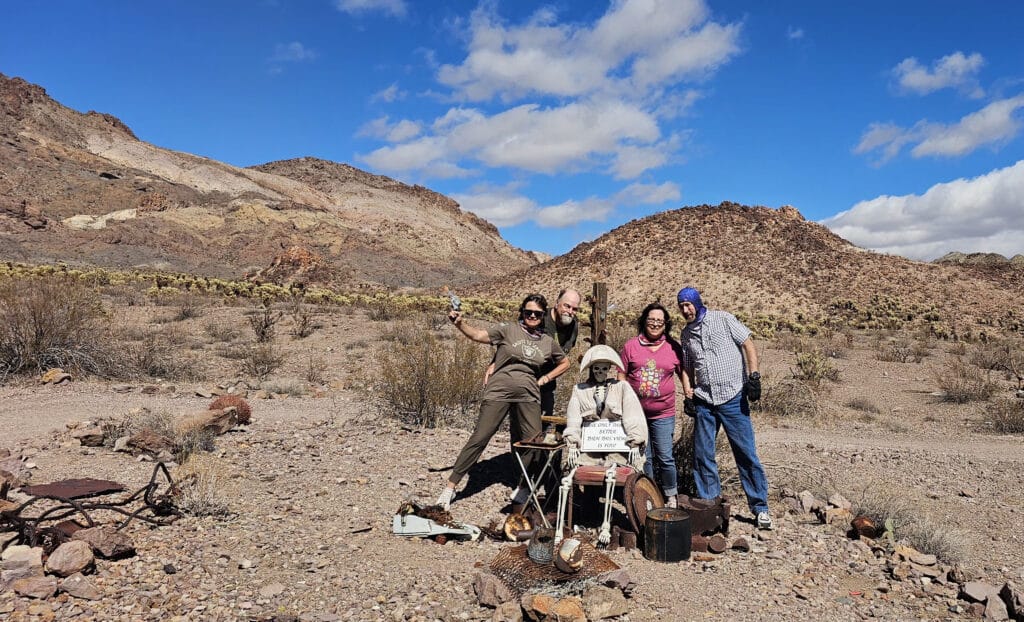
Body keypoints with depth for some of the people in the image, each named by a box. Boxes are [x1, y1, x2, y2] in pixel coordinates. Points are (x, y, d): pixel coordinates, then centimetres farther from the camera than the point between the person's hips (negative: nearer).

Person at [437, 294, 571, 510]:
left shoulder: (548, 342, 14)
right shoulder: (508, 330, 3)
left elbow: (564, 363, 29)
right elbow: (477, 335, -7)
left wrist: (546, 378, 14)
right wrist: (460, 324, -25)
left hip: (529, 394, 4)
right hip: (499, 390, -4)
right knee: (479, 438, -6)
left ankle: (524, 488, 20)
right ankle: (450, 487, 2)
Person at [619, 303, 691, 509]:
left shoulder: (673, 347, 2)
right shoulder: (631, 346, 0)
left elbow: (683, 373, 13)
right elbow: (622, 377, 4)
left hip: (663, 413, -1)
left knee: (665, 457, -1)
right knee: (644, 458, 11)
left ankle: (671, 498, 17)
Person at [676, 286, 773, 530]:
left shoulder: (723, 320, -1)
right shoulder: (685, 334, 11)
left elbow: (748, 345, -2)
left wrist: (753, 376, -12)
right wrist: (689, 393, 6)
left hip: (733, 397, -4)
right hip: (704, 401, 4)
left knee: (746, 453, -2)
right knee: (702, 455, 4)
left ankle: (760, 508, 8)